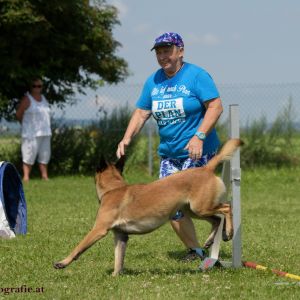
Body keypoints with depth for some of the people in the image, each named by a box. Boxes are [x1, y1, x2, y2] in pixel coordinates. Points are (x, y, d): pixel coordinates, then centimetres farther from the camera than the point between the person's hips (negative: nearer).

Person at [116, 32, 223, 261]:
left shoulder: (196, 75, -8)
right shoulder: (153, 81, 10)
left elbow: (216, 106, -15)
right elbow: (141, 113, 13)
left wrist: (199, 136, -25)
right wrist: (127, 138, -3)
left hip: (198, 151, -6)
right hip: (169, 154, 6)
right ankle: (194, 250, 13)